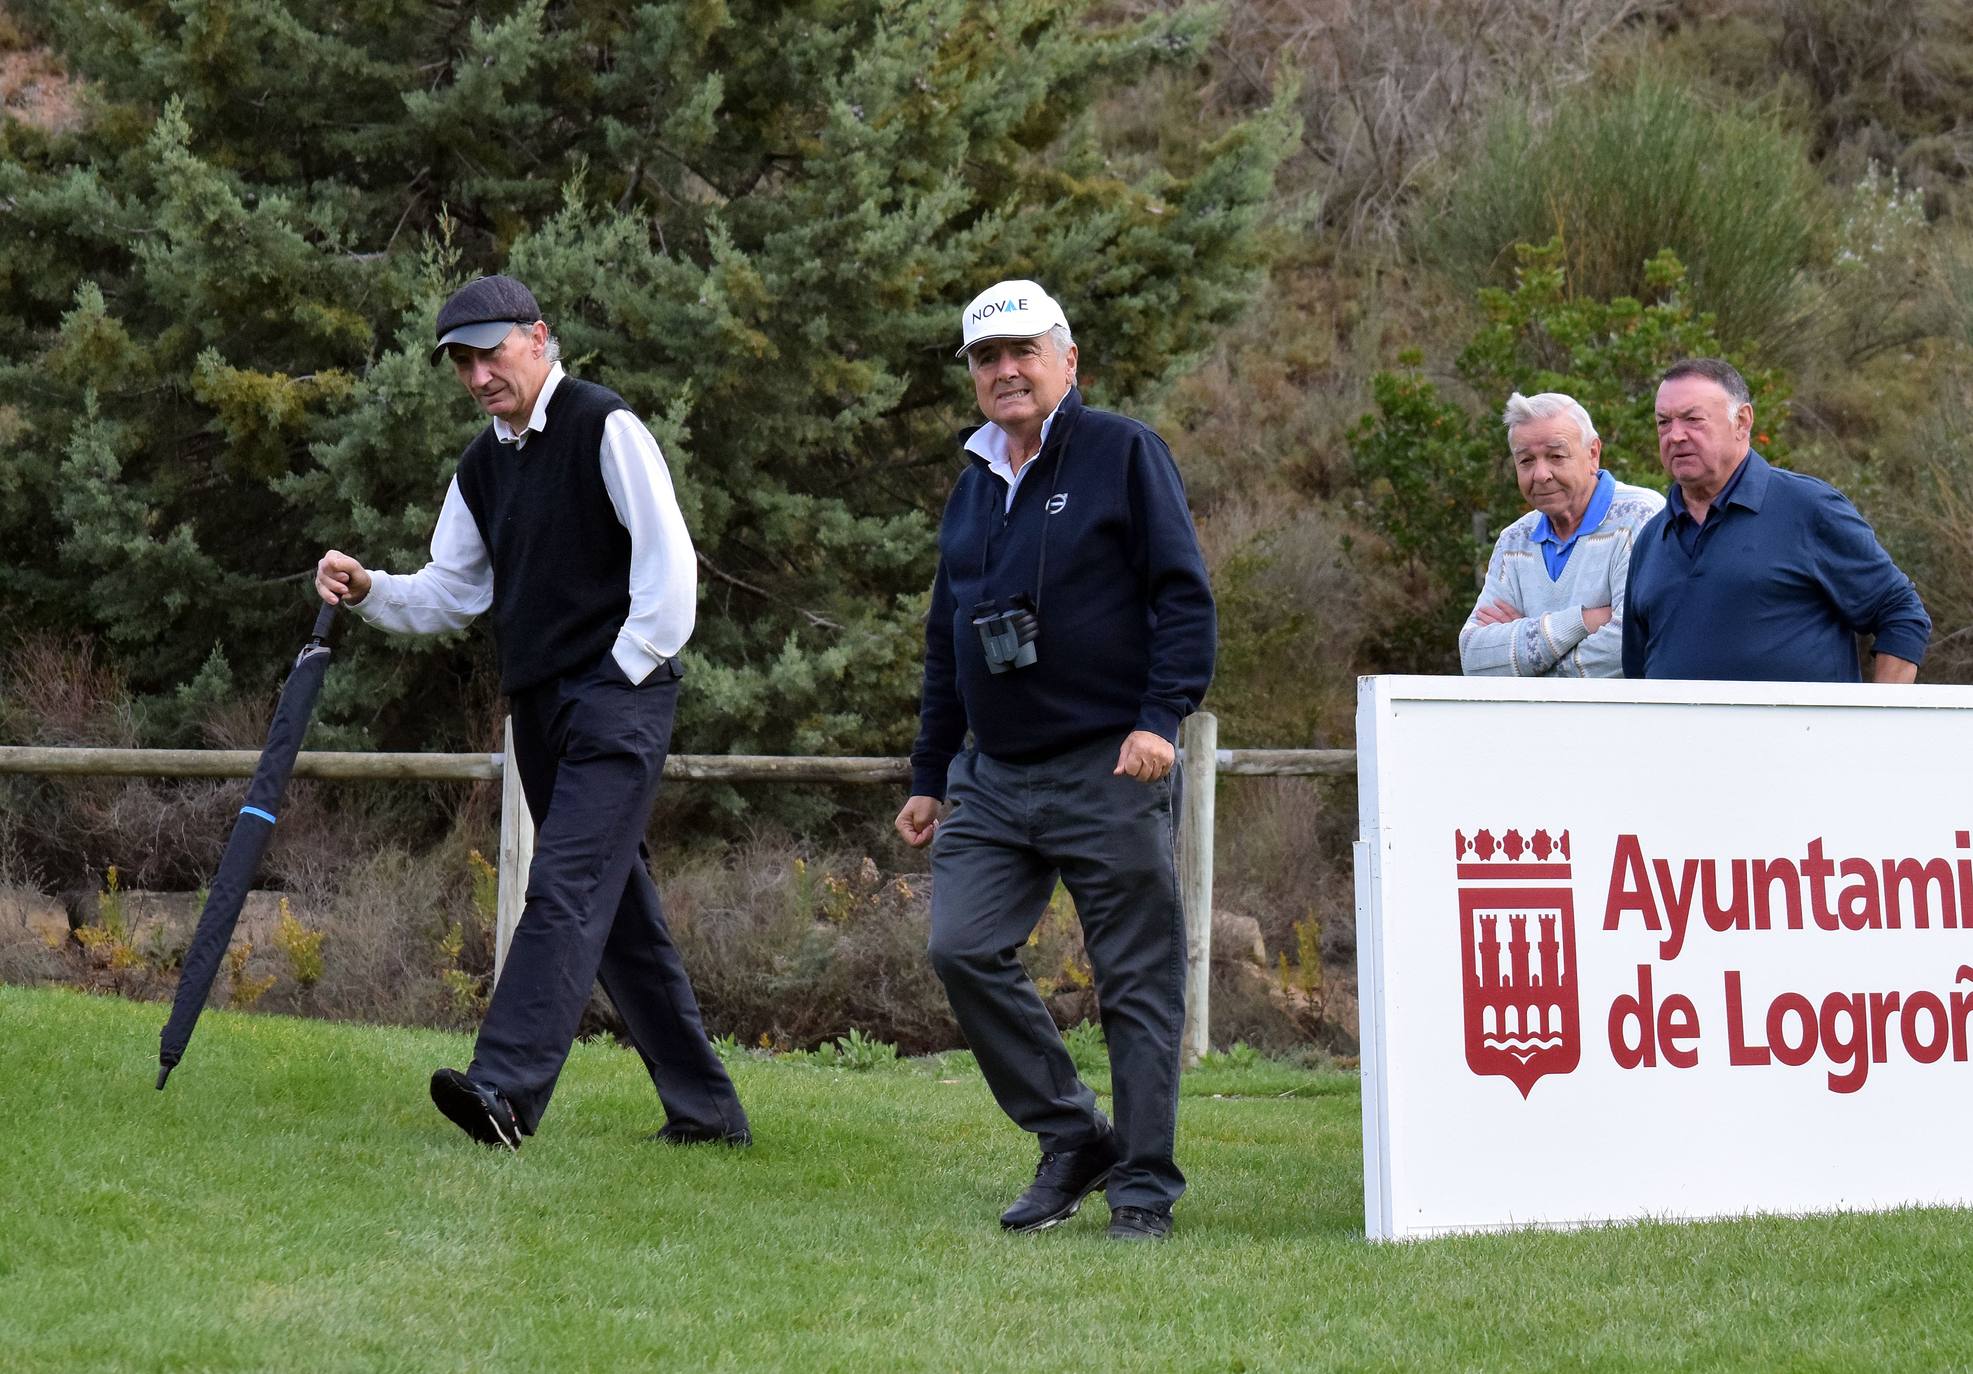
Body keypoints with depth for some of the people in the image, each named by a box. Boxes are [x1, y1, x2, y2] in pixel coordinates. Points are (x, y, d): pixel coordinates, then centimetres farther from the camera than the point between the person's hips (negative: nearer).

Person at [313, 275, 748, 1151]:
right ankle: (705, 1107, 16)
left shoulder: (605, 428, -7)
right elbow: (449, 593, 18)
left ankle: (505, 1090, -31)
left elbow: (669, 561, -12)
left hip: (616, 697, -9)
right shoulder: (483, 466, 17)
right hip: (541, 709, 9)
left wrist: (627, 675, -13)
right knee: (617, 912, 10)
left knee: (564, 888, -19)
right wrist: (367, 590, 0)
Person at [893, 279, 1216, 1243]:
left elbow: (1184, 595, -6)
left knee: (1136, 981, -2)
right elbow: (946, 643, 24)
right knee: (962, 948, -9)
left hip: (1109, 771, -6)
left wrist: (1161, 719, -17)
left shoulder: (1123, 455, 0)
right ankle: (1070, 1139, 5)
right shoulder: (974, 484, 18)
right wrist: (928, 777, 21)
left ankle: (1143, 1188, 5)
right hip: (993, 777, 6)